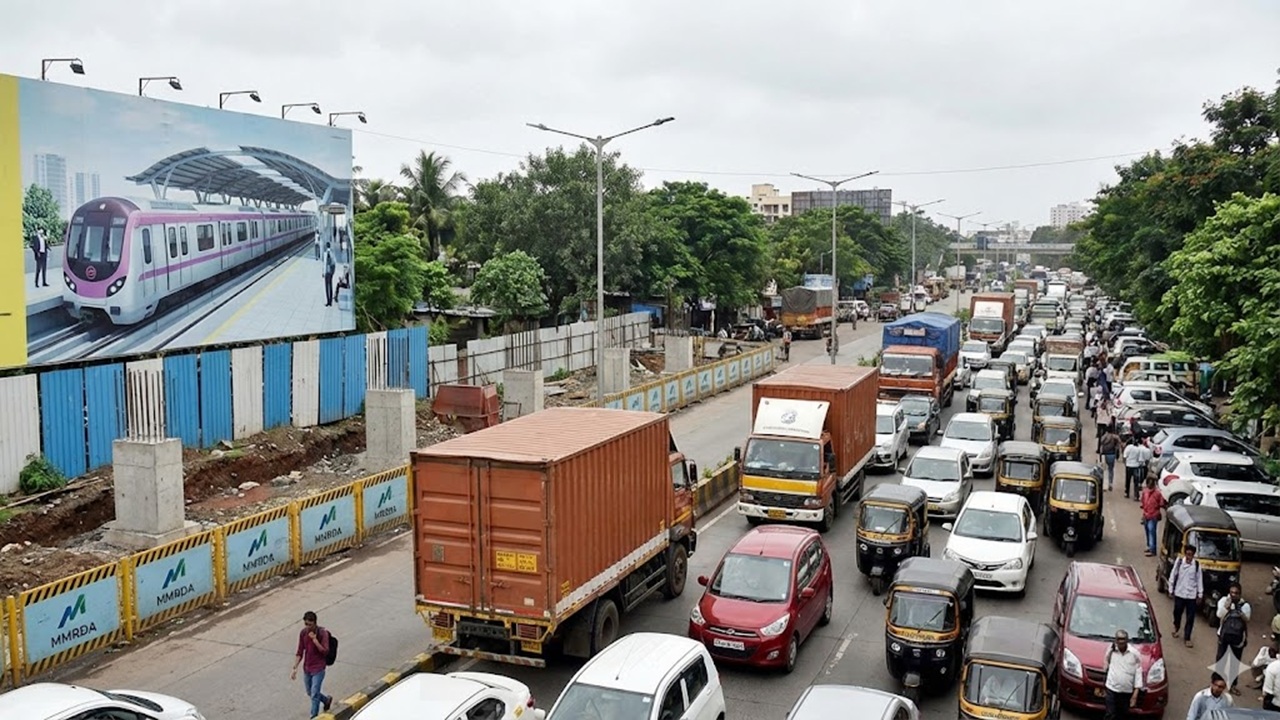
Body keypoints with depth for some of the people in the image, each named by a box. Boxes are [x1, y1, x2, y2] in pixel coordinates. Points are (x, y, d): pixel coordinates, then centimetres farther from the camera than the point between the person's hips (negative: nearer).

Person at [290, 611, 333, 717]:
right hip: (306, 668, 6)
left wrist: (314, 639, -29)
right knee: (309, 693, 19)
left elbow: (325, 652, -22)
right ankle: (327, 700, 44)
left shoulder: (322, 633, -18)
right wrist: (295, 668, -3)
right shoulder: (303, 633, -3)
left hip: (318, 669, -6)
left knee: (314, 694, -5)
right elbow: (300, 652, 3)